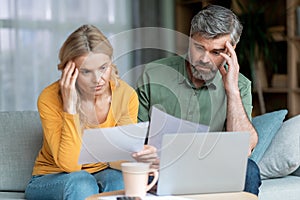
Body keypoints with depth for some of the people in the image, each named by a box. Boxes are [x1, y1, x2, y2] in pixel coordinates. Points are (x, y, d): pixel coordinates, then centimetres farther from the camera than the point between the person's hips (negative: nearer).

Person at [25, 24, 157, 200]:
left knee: (119, 178, -32)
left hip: (102, 174, 2)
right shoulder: (50, 99, -20)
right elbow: (69, 165, -25)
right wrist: (70, 107, -32)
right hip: (52, 179, -2)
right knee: (81, 182, -35)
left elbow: (119, 159, -12)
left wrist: (138, 155, -35)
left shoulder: (126, 95, -11)